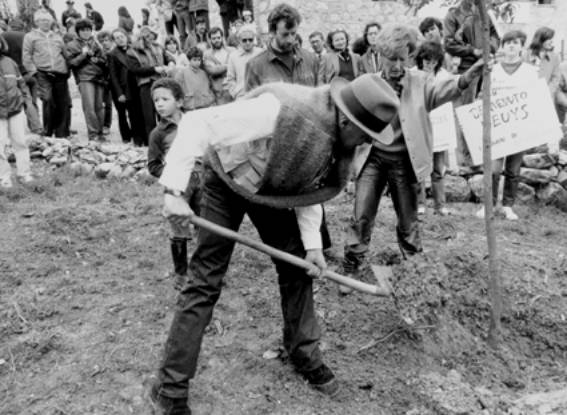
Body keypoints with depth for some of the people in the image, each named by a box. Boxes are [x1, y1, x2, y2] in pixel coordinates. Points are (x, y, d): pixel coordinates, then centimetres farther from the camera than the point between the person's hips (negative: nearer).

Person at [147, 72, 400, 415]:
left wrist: (312, 242, -11)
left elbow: (309, 187, -1)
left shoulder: (340, 137, -14)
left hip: (274, 191, 7)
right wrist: (175, 190, -41)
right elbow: (197, 124, -37)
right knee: (206, 281, -7)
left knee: (297, 267, 7)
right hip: (228, 182, -6)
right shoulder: (279, 109, -38)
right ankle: (171, 387, 5)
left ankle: (305, 354, 28)